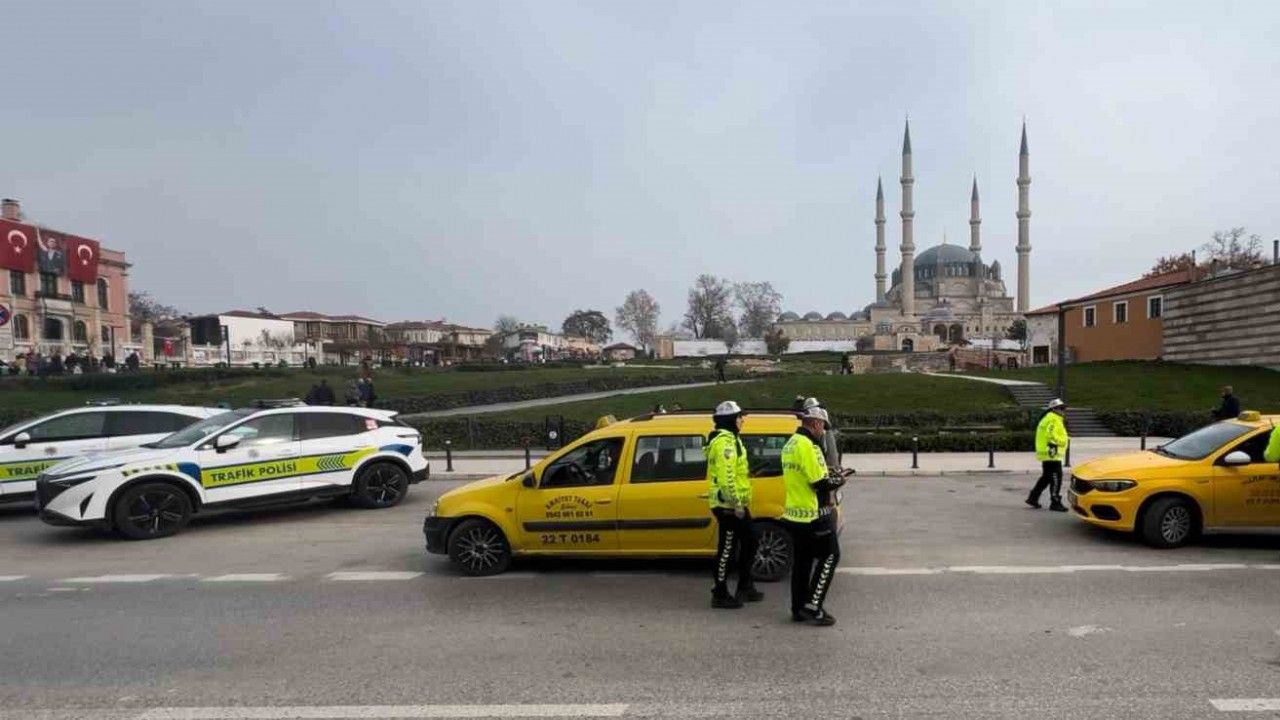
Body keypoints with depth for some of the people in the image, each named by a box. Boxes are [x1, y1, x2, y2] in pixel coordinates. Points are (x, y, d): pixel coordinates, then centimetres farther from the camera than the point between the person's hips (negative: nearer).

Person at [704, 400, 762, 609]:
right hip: (729, 506, -11)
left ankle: (745, 588, 30)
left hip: (736, 504, 11)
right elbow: (726, 477, -26)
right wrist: (736, 504, -23)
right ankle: (720, 595, 8)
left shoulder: (729, 439, 16)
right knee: (727, 549, -2)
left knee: (749, 544, 19)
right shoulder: (725, 442, -18)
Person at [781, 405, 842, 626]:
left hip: (794, 513, 9)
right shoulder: (806, 446, -19)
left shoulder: (790, 444, 12)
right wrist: (838, 482, -2)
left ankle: (799, 609, 20)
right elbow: (820, 484, -20)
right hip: (813, 515, -9)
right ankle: (812, 606, 2)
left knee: (802, 560, 14)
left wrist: (828, 475, 11)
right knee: (829, 556, 2)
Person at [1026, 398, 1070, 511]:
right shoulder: (1053, 420, -14)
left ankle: (1033, 498, 21)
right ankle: (1055, 503, -3)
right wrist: (1065, 441, -15)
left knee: (1046, 477, 17)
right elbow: (1051, 436, -24)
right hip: (1051, 453, -11)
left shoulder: (1048, 418, 20)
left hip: (1047, 453, 11)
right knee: (1056, 478, -7)